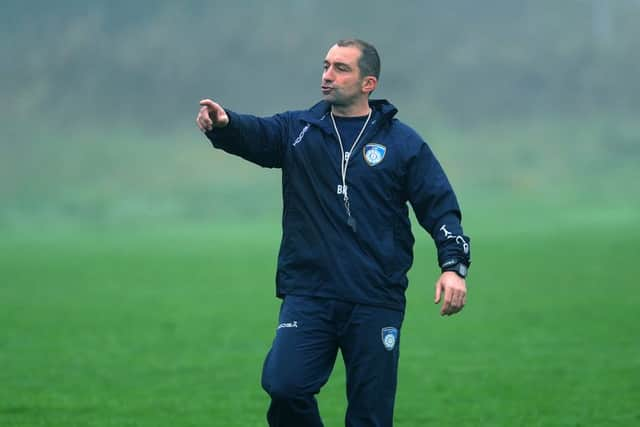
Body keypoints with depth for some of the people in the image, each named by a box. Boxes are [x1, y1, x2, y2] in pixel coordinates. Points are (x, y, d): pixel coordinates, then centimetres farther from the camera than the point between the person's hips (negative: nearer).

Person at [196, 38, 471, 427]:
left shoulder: (403, 143, 5)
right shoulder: (298, 130, 8)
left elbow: (441, 207, 3)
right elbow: (255, 134, -11)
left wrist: (454, 266, -13)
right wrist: (222, 123, -34)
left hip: (377, 304, -1)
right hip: (307, 296, 1)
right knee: (284, 385, -18)